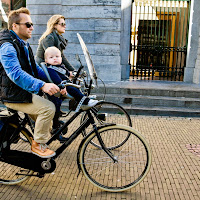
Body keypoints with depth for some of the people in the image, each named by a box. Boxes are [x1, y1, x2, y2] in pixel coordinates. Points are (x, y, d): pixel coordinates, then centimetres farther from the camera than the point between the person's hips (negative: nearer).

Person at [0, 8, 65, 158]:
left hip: (25, 92, 10)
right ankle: (38, 145, -8)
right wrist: (42, 85, -42)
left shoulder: (24, 45, 15)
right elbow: (16, 74, -31)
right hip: (13, 96, -10)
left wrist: (56, 84, 2)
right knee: (48, 108, -23)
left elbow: (36, 69, 15)